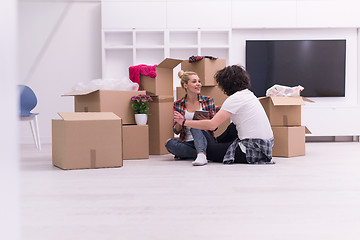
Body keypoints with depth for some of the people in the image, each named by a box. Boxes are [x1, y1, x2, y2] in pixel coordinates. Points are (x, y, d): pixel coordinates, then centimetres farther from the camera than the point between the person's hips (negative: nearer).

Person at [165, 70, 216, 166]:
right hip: (187, 143, 2)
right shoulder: (178, 105, 7)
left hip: (206, 141, -1)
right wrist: (179, 122, -14)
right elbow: (176, 131, 8)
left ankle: (201, 154, -52)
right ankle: (201, 154, -28)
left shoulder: (208, 101, 4)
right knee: (170, 143, -26)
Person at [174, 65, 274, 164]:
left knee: (209, 149, 3)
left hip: (254, 149, -9)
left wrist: (184, 122, -11)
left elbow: (212, 125, -19)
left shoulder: (235, 98, -13)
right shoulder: (248, 93, 13)